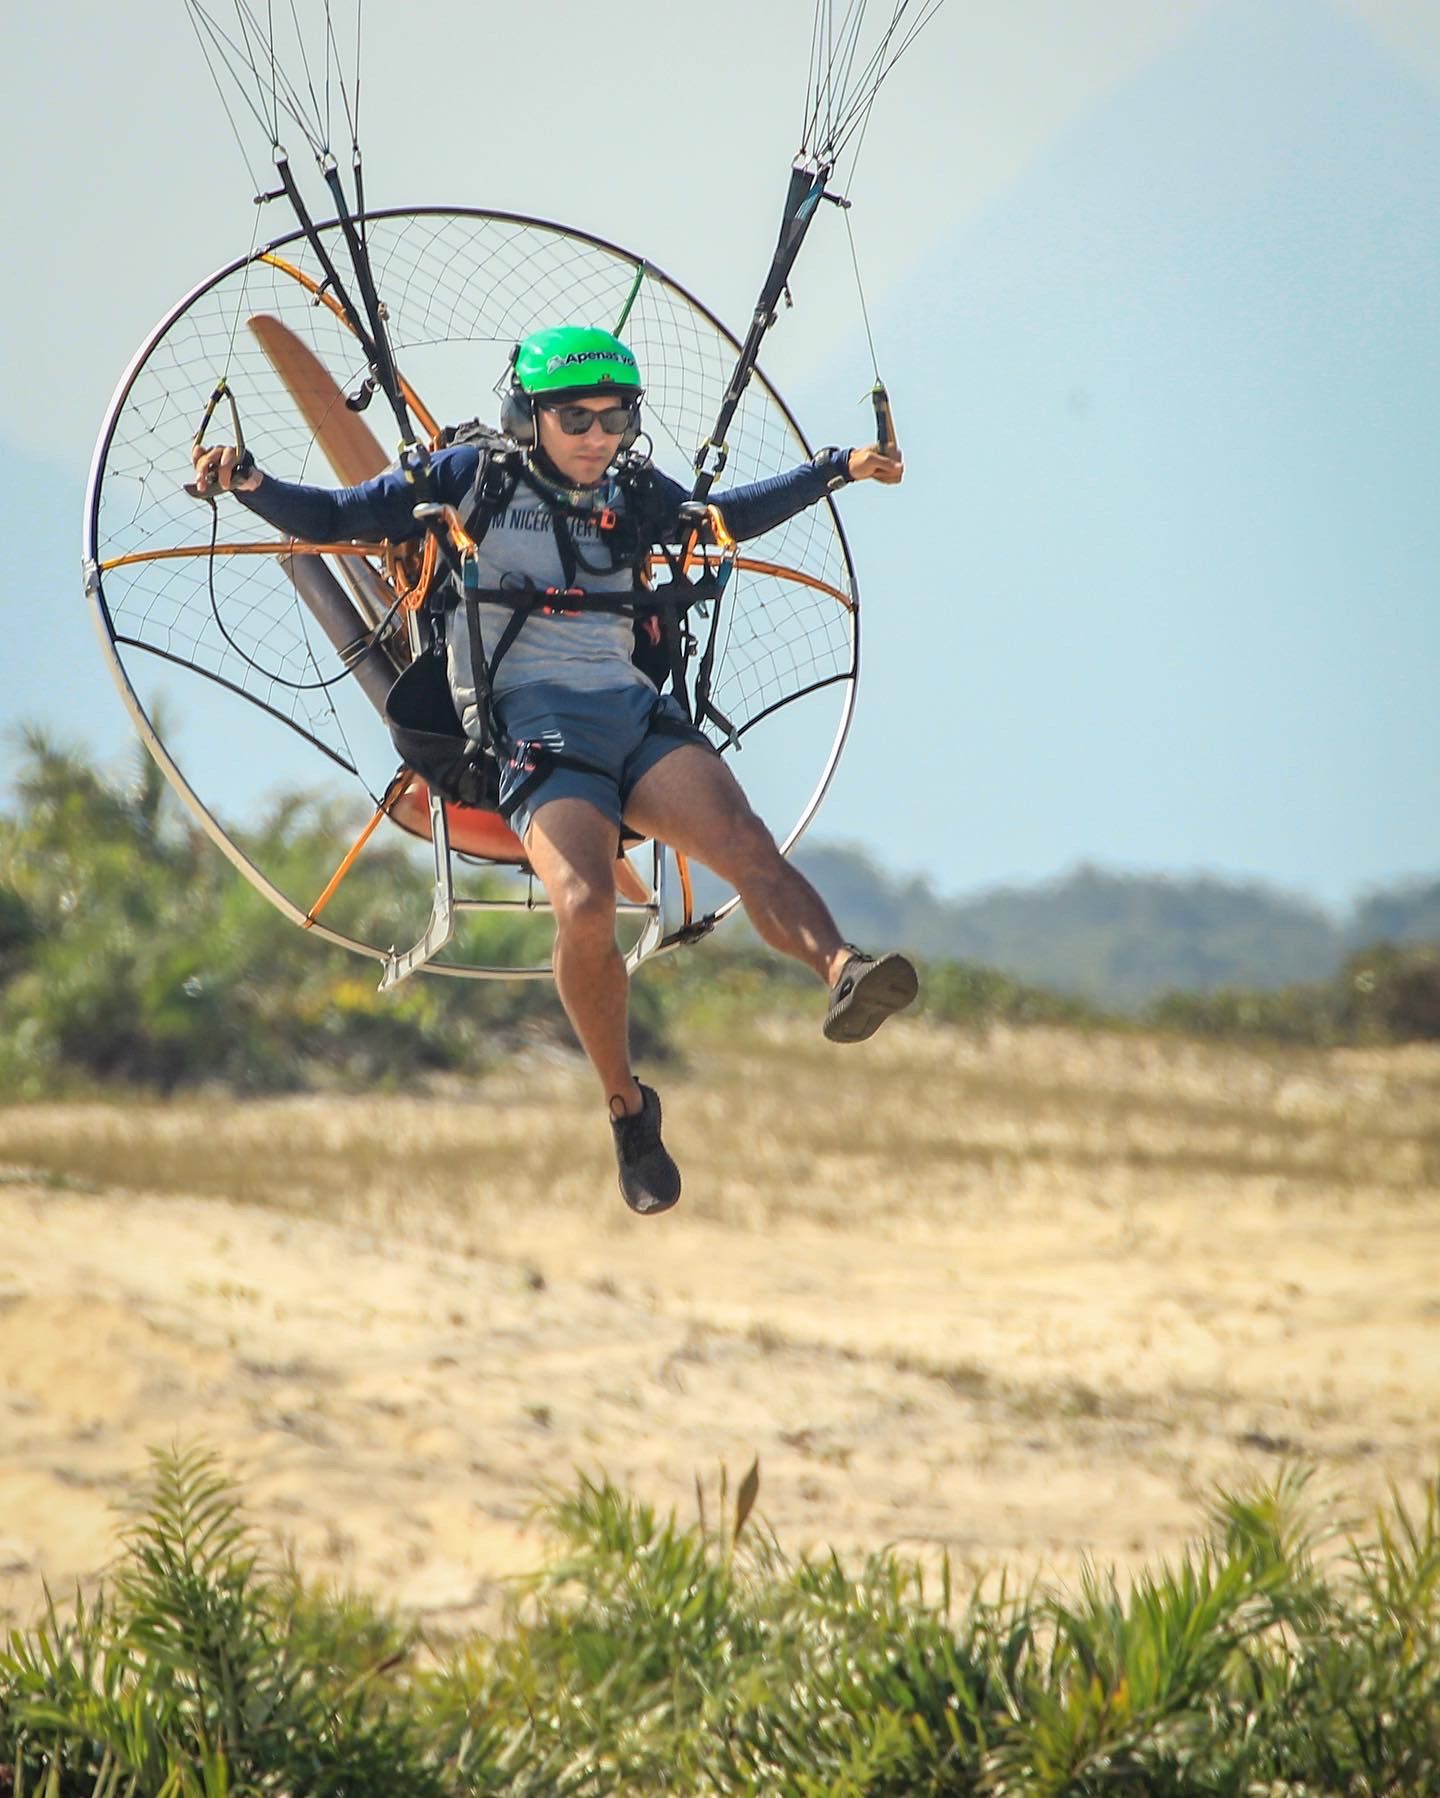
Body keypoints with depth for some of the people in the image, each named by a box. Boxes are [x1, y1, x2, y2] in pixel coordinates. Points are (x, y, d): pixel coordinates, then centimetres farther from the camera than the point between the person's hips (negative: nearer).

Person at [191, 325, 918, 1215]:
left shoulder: (633, 495, 20)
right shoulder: (470, 478, 9)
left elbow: (728, 517, 40)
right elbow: (333, 519, 13)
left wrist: (836, 470, 36)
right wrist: (250, 484, -3)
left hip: (636, 708, 4)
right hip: (534, 723, -4)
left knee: (744, 844, -26)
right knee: (585, 907, -27)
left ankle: (843, 971, -49)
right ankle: (627, 1108, -10)